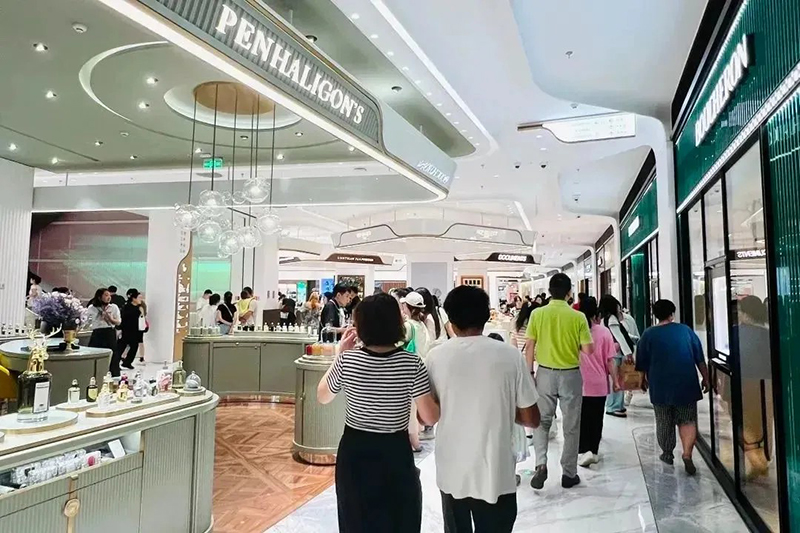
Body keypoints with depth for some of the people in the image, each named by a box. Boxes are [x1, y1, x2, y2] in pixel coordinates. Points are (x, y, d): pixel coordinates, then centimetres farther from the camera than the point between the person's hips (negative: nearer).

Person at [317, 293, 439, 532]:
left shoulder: (347, 361, -13)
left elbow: (322, 397, 5)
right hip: (396, 453, -1)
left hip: (354, 452, 1)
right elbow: (431, 418, -14)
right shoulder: (412, 363, -16)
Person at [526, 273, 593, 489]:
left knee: (542, 421, 15)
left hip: (545, 373, 1)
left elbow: (530, 347, -4)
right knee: (571, 426, 12)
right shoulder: (578, 317, -10)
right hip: (570, 375, -1)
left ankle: (540, 464, -1)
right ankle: (569, 474, 20)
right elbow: (588, 349, -10)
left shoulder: (537, 314, -7)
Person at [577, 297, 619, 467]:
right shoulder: (604, 331, -6)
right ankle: (594, 451, 20)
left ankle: (584, 451, -5)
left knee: (582, 419, 8)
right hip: (599, 383, 1)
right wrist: (615, 380, 6)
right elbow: (610, 360, -5)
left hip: (579, 383, -1)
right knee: (596, 419, 13)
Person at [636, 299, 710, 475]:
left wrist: (644, 380, 19)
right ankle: (687, 454, -10)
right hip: (686, 385, 1)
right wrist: (705, 378, 14)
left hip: (660, 387, 0)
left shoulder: (649, 334, -2)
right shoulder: (685, 330, 1)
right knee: (688, 420, 6)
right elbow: (700, 358, 4)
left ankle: (667, 453, 23)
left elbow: (642, 363, 3)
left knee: (664, 422, 12)